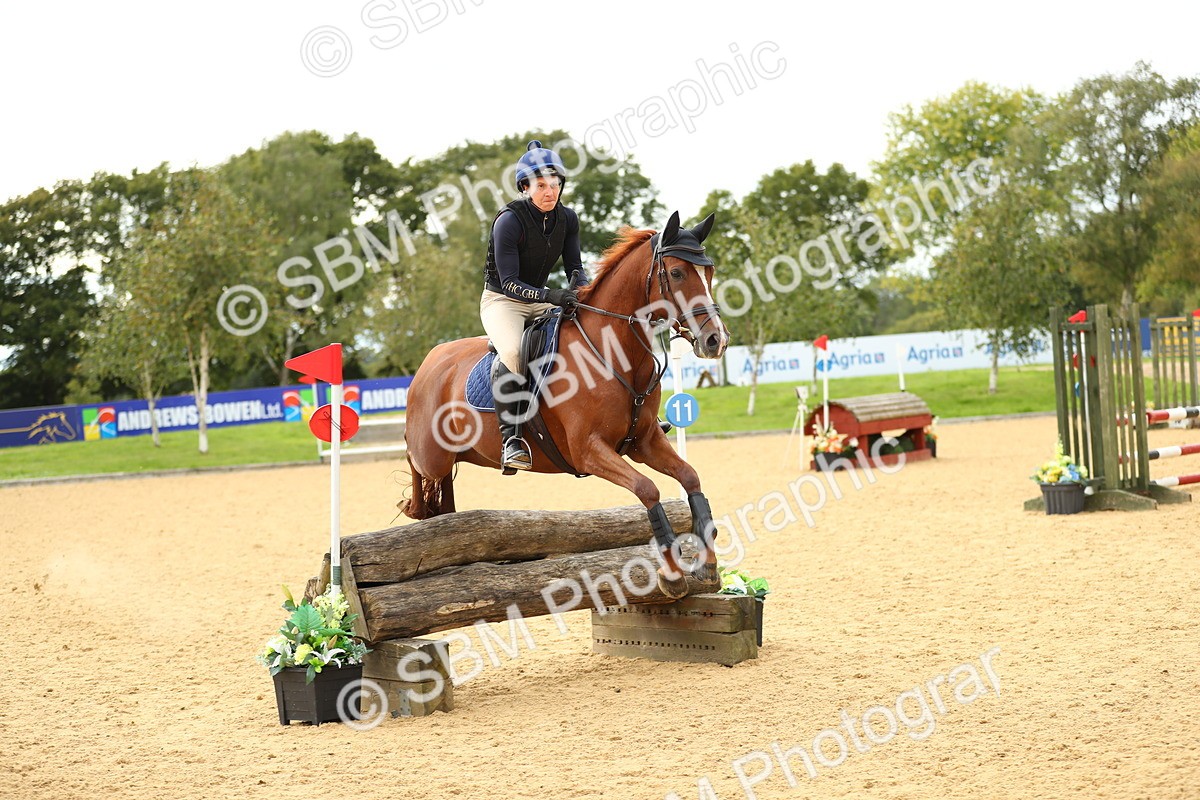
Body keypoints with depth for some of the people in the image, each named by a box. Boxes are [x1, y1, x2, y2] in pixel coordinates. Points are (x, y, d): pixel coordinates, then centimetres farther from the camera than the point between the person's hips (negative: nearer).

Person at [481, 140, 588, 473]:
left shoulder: (567, 218, -3)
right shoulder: (509, 221, -21)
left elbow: (574, 268, 3)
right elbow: (509, 283, -24)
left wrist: (582, 287, -21)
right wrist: (551, 295, -38)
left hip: (540, 300, 7)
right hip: (502, 300, -7)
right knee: (512, 353, -36)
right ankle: (511, 437, -29)